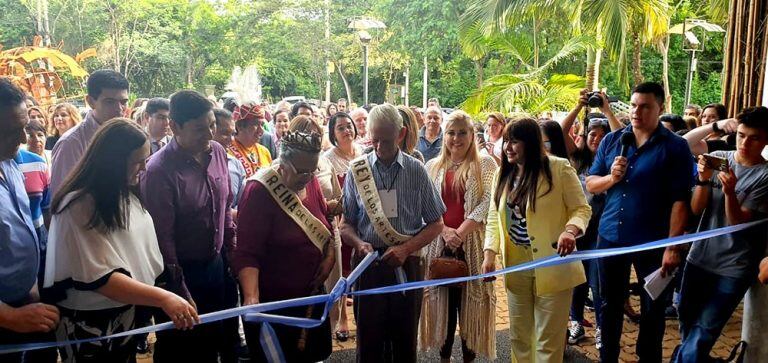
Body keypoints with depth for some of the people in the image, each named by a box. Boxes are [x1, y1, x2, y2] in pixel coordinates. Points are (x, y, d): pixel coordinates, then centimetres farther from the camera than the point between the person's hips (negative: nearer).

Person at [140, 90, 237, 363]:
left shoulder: (218, 152, -2)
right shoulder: (159, 171, -22)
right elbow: (163, 238, -19)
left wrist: (231, 251, 10)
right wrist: (181, 295, -15)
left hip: (216, 264, 6)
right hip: (181, 272, -5)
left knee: (215, 341, 20)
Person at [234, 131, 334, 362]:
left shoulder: (311, 182, -1)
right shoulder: (260, 191, -21)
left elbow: (323, 224, 14)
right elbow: (247, 253, -23)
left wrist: (330, 253, -3)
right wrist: (251, 297, -36)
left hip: (311, 294, 6)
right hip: (273, 302, -6)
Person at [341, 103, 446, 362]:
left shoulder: (416, 171, -1)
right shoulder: (357, 171, 0)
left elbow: (436, 223, 3)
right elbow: (346, 223, 5)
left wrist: (406, 248, -11)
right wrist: (359, 243, -15)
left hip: (407, 265, 0)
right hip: (369, 263, 0)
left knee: (405, 340, 12)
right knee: (369, 340, 8)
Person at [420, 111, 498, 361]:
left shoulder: (485, 164, 2)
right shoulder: (433, 166, 10)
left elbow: (487, 204, -8)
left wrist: (460, 232, -15)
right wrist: (445, 231, -12)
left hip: (472, 243, -2)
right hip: (440, 243, 2)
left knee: (470, 302, 4)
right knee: (444, 301, 8)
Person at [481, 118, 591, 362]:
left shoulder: (559, 168, -10)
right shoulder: (503, 174, 7)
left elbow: (581, 209, -7)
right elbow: (494, 218, 7)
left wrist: (570, 230, -28)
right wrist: (490, 253, -6)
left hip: (551, 266, -5)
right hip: (515, 267, 5)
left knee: (548, 340, 6)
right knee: (518, 335, 17)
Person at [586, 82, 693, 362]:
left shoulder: (675, 147, -8)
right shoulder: (611, 141, 4)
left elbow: (680, 201, -11)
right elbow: (590, 184, 6)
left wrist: (673, 246, -16)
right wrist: (611, 177, -15)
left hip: (653, 243, -3)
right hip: (610, 237, 4)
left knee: (652, 310, 12)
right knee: (610, 305, 16)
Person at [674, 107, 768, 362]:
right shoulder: (717, 159, 0)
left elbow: (737, 223, -13)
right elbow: (696, 209, -2)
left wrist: (729, 192, -30)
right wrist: (704, 179, -20)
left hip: (734, 267, -4)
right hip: (699, 257, 4)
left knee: (703, 333, -7)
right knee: (687, 323, 17)